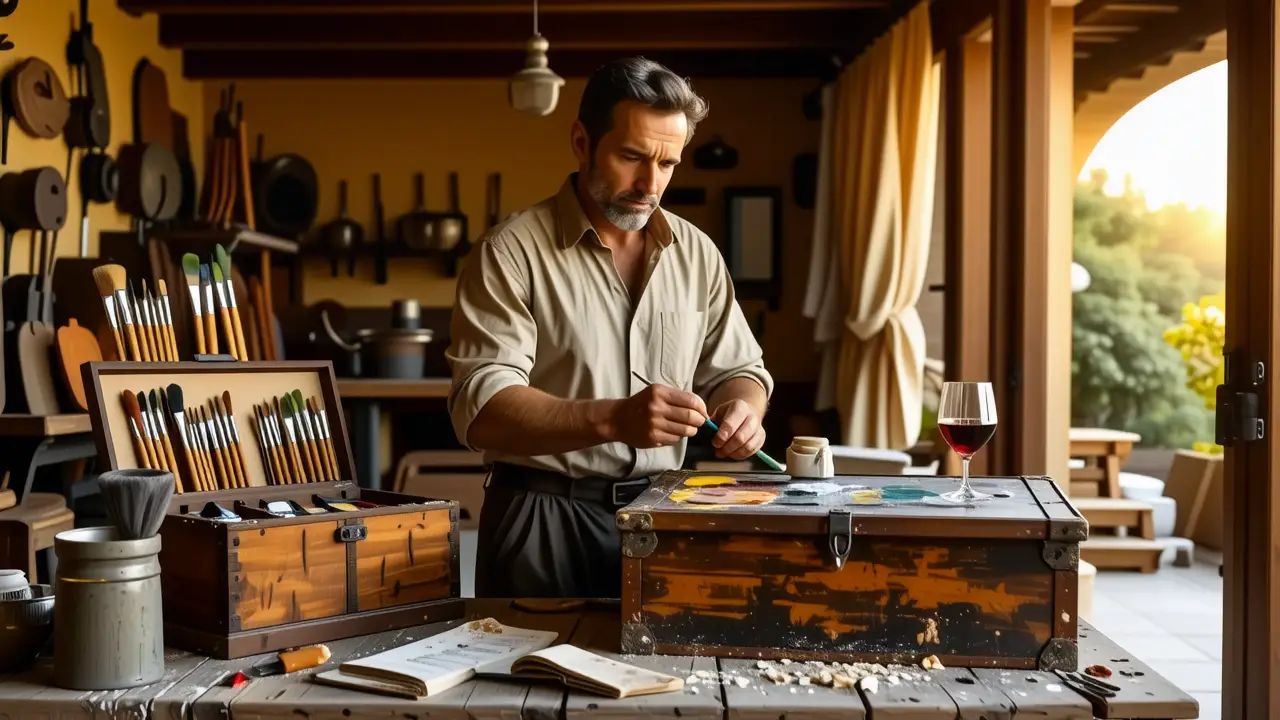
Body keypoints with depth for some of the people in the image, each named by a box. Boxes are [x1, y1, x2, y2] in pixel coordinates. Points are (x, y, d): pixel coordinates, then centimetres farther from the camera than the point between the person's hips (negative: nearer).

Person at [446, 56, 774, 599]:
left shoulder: (696, 253, 7)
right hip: (545, 518, -4)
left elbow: (735, 368, 14)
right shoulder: (512, 253, -9)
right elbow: (481, 409, -17)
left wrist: (741, 407, -10)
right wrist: (613, 419, -31)